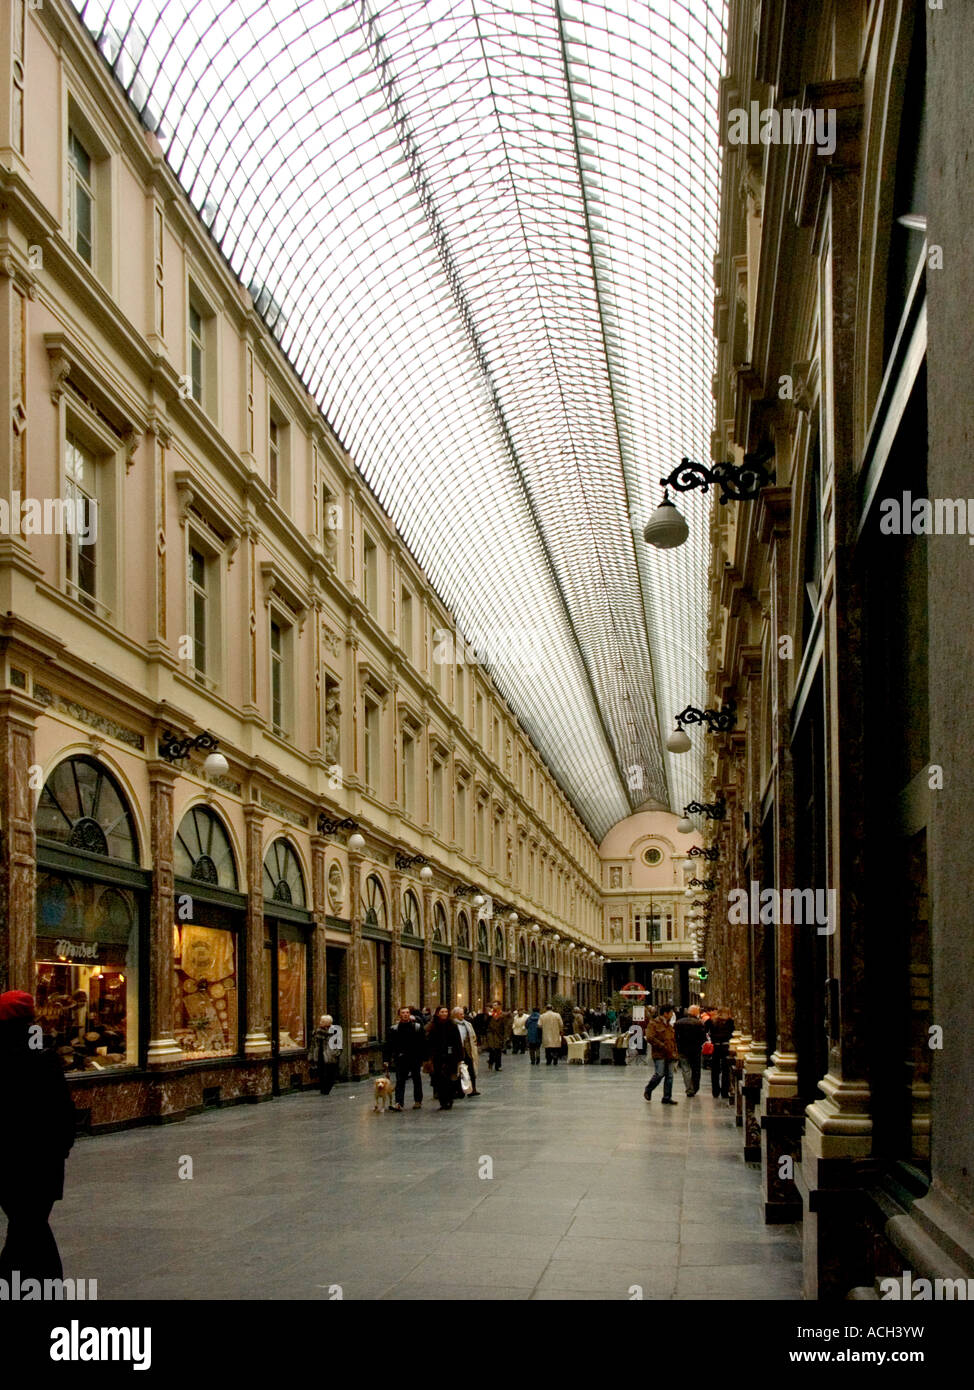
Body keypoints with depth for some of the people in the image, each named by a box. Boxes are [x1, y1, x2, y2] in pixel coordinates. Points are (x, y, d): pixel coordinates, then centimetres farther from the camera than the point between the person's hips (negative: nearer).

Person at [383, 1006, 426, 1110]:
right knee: (400, 1081, -6)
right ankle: (398, 1103, -11)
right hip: (401, 1059, 0)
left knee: (417, 1080, 10)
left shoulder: (418, 1027, 4)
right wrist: (386, 1059, -6)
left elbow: (423, 1043, 3)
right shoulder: (394, 1029, 4)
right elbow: (388, 1046, 1)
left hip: (415, 1059, 0)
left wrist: (424, 1058, -3)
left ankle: (418, 1101, 22)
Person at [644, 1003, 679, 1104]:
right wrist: (663, 1046, -17)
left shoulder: (669, 1025, 20)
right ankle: (648, 1091, 12)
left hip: (670, 1054, 7)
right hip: (659, 1054, -7)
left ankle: (667, 1097, 8)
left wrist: (675, 1052, 16)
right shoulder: (654, 1024, -4)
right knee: (660, 1074, -11)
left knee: (669, 1076, 3)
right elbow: (650, 1038, -14)